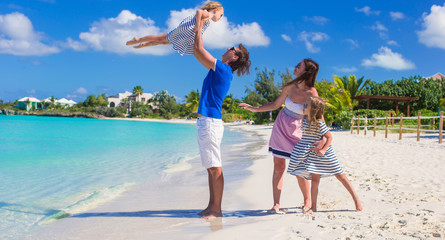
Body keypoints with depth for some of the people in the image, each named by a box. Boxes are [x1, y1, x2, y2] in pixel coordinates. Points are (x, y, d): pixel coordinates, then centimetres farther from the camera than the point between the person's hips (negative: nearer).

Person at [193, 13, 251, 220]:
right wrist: (199, 27, 29)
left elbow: (199, 50, -11)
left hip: (210, 122, -10)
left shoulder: (222, 69, -9)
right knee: (211, 168, 12)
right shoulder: (222, 72, 18)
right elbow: (198, 53, 31)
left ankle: (217, 210, -3)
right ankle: (212, 206, 19)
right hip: (206, 121, 10)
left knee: (215, 168, -7)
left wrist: (199, 26, 2)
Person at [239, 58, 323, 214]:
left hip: (296, 132, -4)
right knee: (278, 167, 2)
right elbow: (276, 104, 10)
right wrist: (253, 109, 9)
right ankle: (276, 205, 5)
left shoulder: (311, 94, -19)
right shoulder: (290, 86, -4)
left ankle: (307, 201, 21)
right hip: (280, 127, 4)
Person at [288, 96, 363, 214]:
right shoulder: (305, 121, 0)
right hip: (313, 155, 6)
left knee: (340, 176, 3)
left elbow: (329, 137, -15)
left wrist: (323, 150, -23)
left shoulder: (319, 123, -20)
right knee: (315, 180, 3)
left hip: (325, 153, -5)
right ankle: (313, 206, 10)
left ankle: (356, 199, 14)